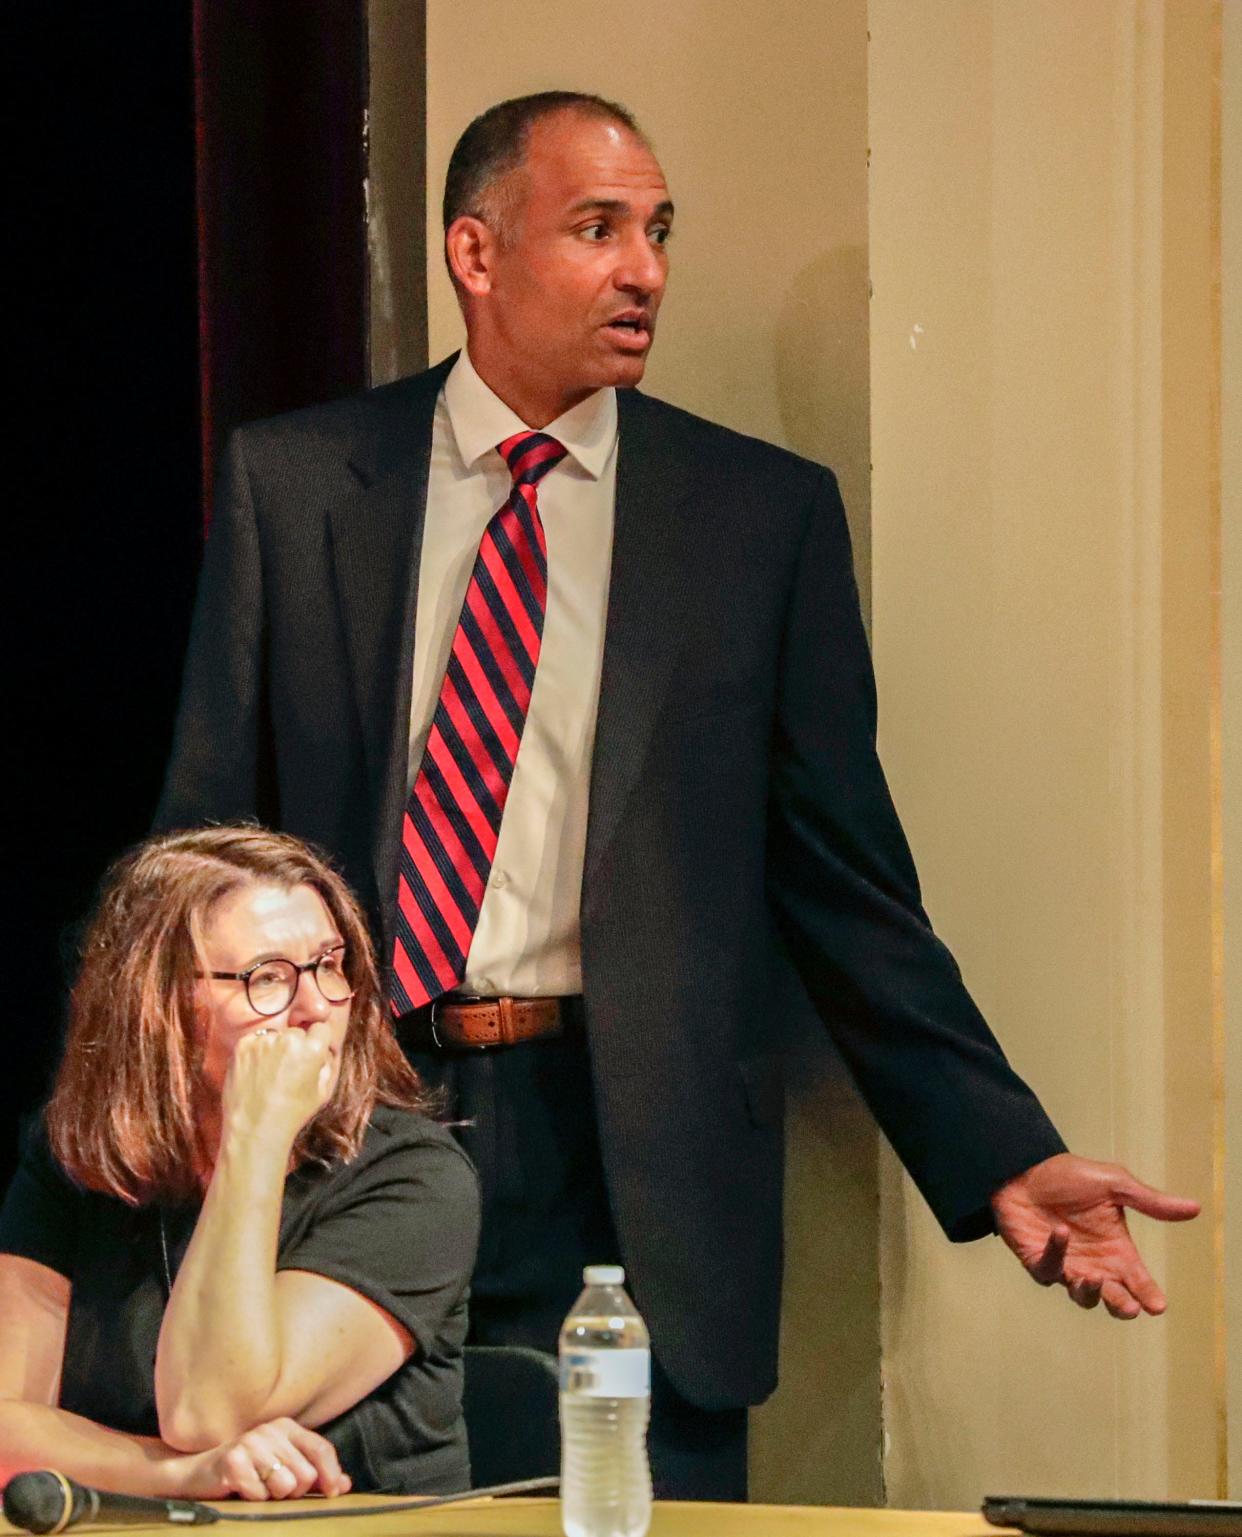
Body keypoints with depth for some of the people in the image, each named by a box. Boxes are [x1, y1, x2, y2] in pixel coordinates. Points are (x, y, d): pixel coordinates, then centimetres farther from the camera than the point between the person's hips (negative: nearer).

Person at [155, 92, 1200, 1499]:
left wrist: (1003, 1161, -3)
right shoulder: (291, 482, 6)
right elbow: (210, 831, 8)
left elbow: (843, 879, 5)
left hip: (635, 1171, 0)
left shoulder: (764, 512, 5)